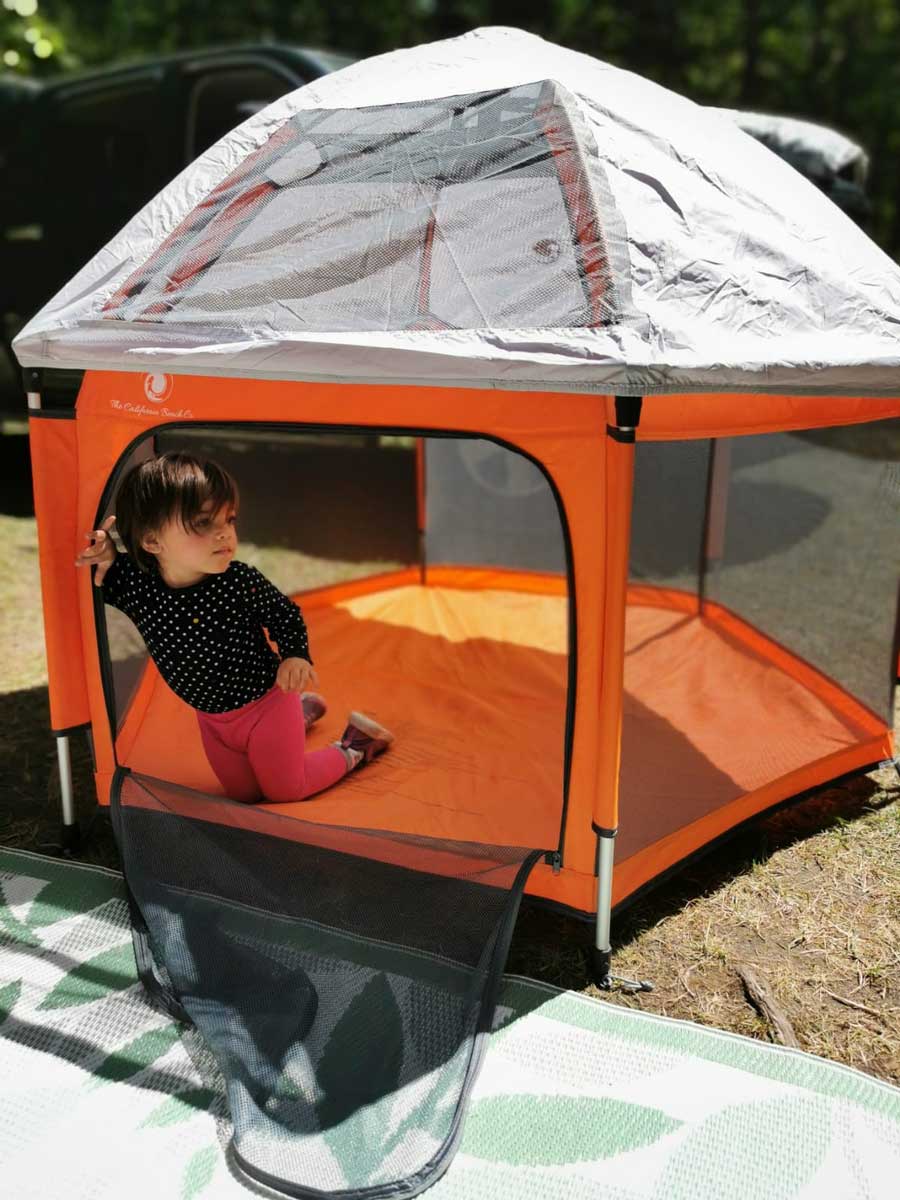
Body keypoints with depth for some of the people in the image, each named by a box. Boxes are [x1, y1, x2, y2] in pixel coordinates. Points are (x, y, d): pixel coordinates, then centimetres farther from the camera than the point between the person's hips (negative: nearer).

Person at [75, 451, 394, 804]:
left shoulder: (243, 582, -28)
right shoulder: (136, 587, -23)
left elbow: (284, 615, -11)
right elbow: (108, 591, -3)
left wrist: (295, 655, -26)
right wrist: (105, 563, -24)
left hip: (266, 704, -4)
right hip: (212, 719, 4)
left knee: (284, 788, 7)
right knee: (244, 793, 22)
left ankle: (355, 745, 30)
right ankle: (303, 711, 40)